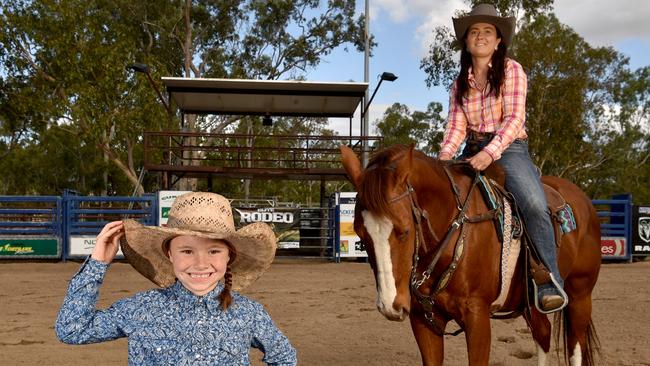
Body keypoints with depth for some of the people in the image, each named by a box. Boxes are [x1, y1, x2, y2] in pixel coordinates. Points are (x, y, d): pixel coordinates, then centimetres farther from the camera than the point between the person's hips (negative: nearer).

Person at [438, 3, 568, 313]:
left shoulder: (511, 70, 1)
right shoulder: (460, 84, 13)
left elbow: (514, 117, -11)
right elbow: (456, 126, 5)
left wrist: (490, 152, -27)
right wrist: (443, 157, -15)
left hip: (509, 148, -5)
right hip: (472, 152, 5)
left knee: (535, 206, -30)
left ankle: (549, 285, -25)